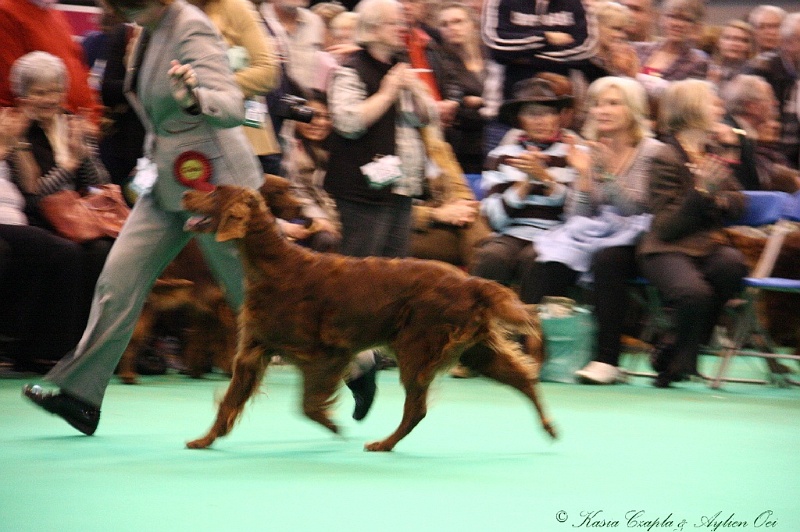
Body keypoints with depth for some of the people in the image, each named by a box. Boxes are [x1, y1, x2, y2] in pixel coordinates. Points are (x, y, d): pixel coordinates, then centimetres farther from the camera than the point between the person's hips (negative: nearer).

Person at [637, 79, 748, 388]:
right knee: (694, 292, -36)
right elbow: (666, 227, -13)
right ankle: (674, 361, -3)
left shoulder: (714, 150, 14)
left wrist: (720, 200, -2)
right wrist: (701, 192, -23)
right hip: (668, 250, -7)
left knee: (732, 264, -29)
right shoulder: (667, 159, -9)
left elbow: (738, 201, 22)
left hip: (707, 246, 7)